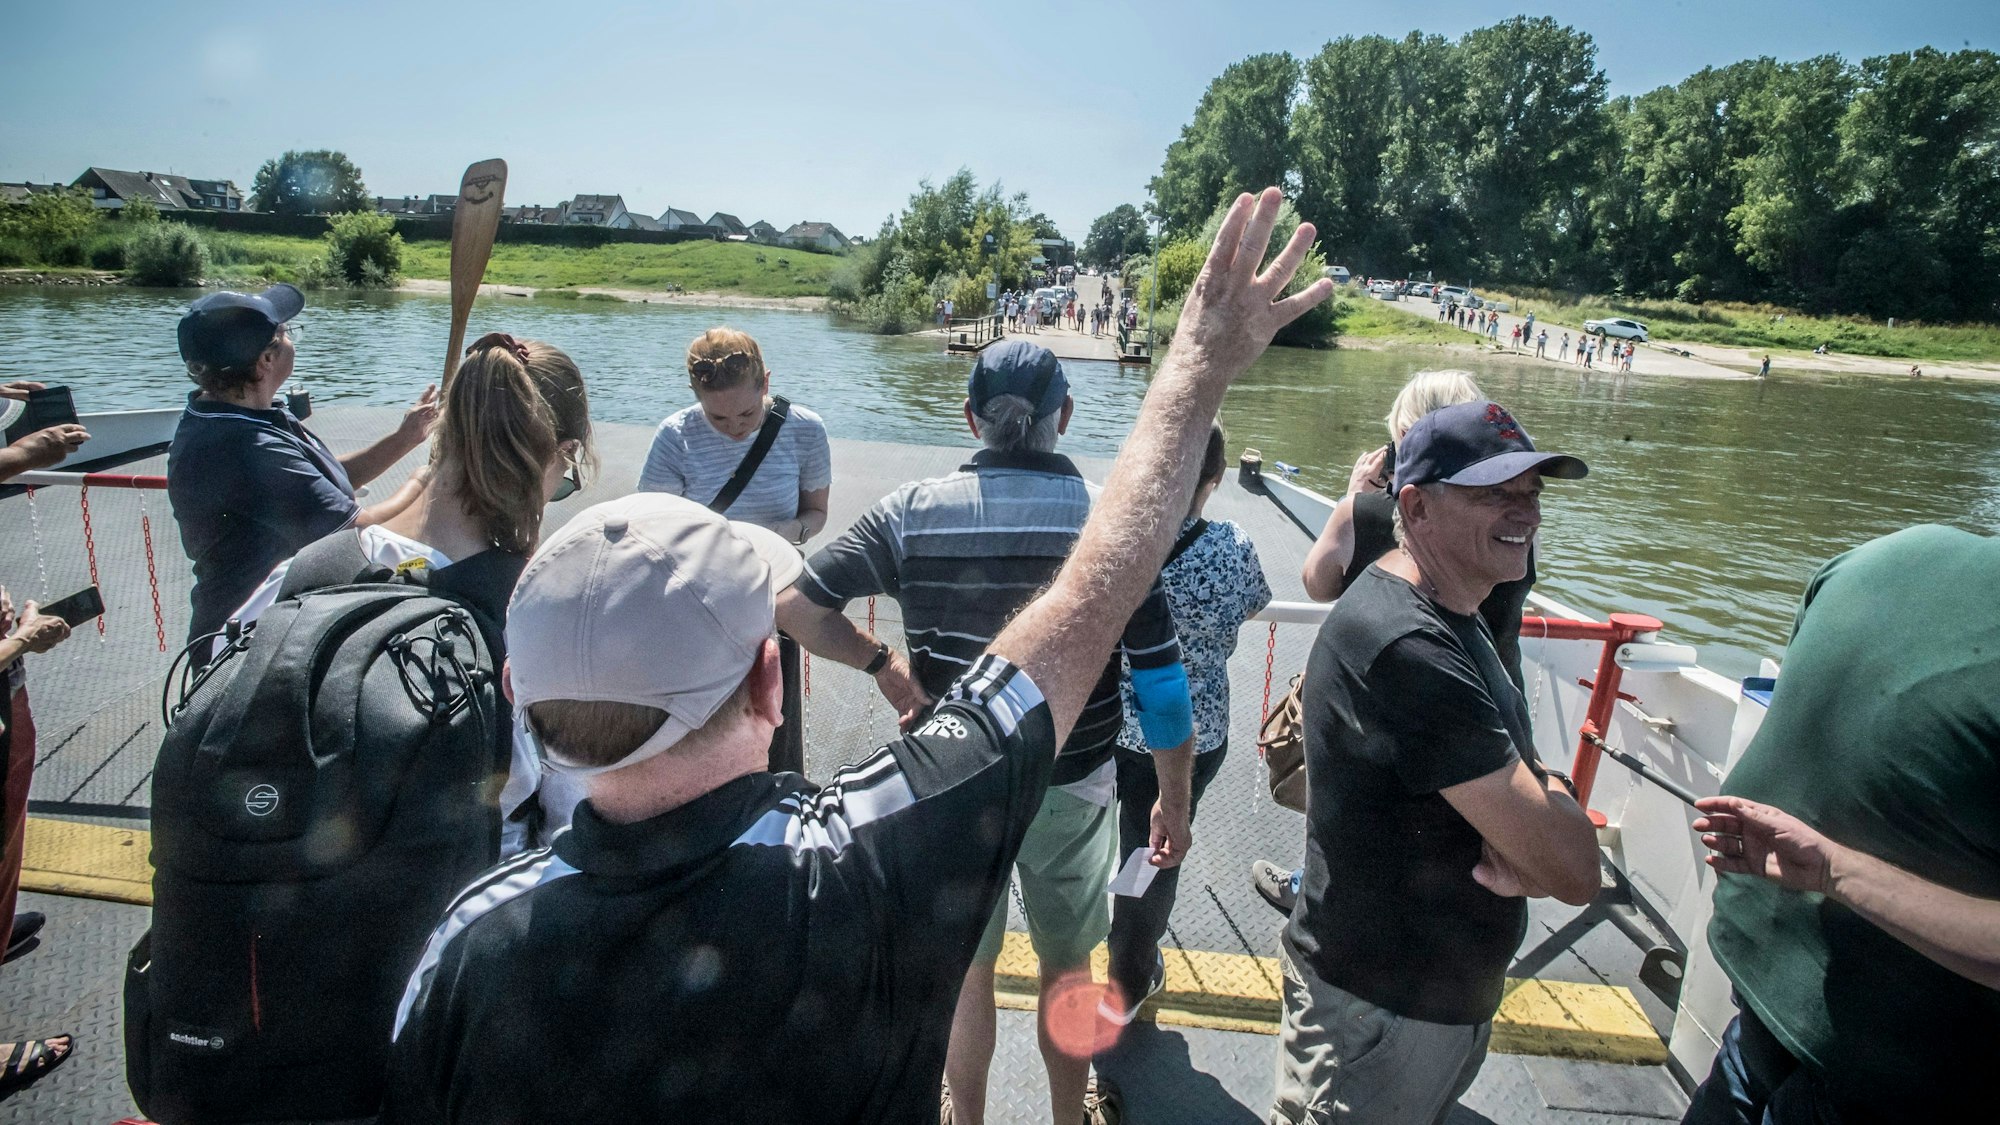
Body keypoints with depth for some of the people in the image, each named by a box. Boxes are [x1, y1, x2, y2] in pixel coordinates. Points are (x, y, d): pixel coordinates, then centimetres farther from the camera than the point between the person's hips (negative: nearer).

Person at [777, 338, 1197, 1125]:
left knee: (966, 970, 22)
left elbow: (796, 606, -14)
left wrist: (882, 666, -1)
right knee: (1067, 969, 22)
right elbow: (1162, 684, -12)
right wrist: (1174, 801, 0)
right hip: (1073, 790, 0)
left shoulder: (911, 514, -13)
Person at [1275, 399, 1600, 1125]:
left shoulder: (1454, 617, 5)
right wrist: (1550, 793, -7)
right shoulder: (1407, 649, -29)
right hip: (1380, 1014, -10)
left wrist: (1527, 822, -18)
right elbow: (1574, 871, -28)